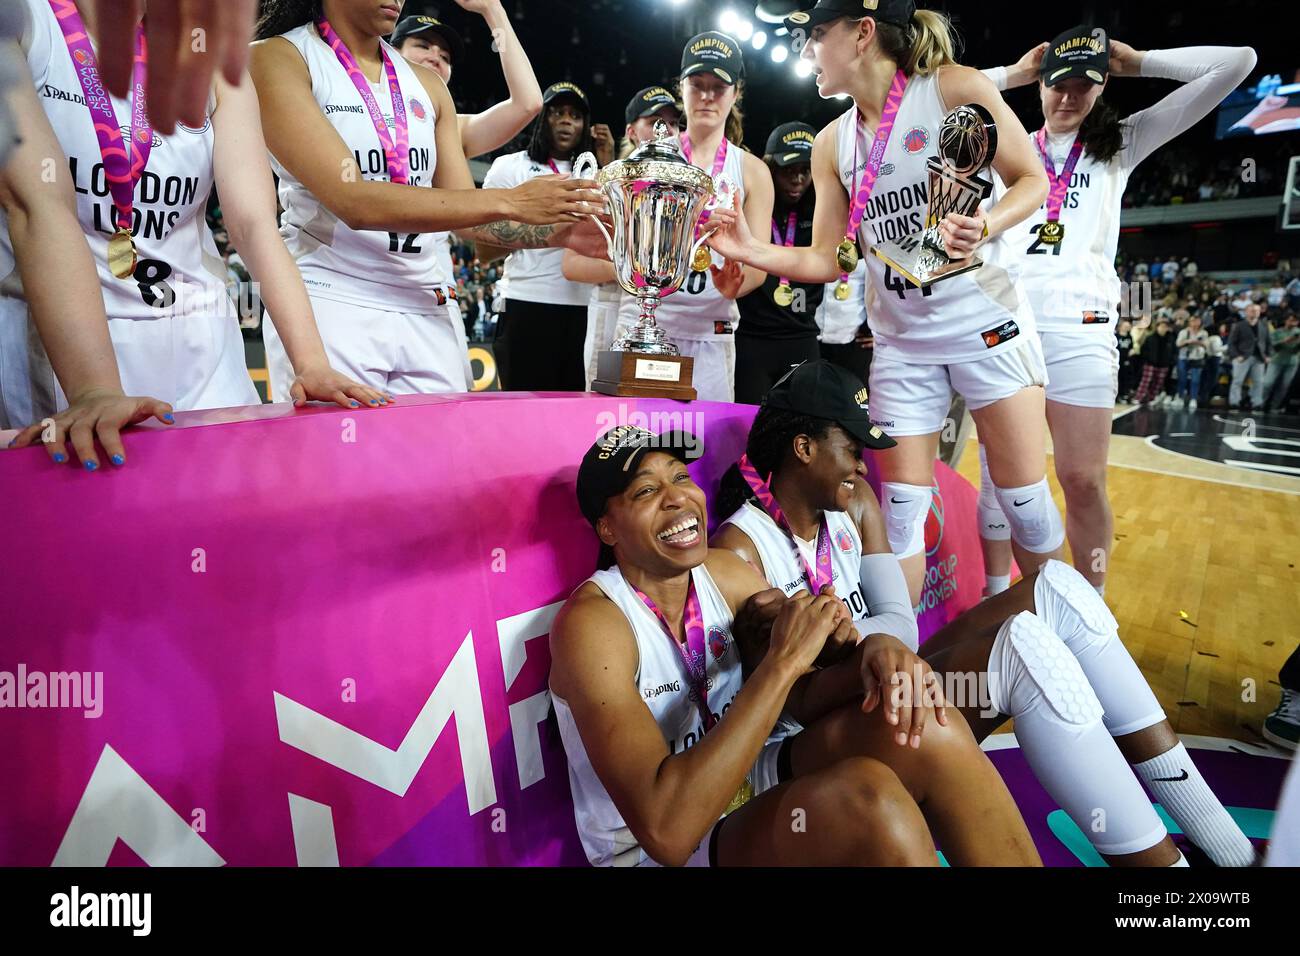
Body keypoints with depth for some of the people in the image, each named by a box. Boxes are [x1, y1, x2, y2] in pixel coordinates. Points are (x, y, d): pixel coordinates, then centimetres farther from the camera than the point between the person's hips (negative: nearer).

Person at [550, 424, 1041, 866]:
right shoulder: (592, 622, -23)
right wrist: (781, 662, -32)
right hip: (653, 856, -6)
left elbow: (804, 701, 0)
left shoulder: (725, 574, -2)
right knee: (868, 798, -31)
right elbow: (666, 830, -33)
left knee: (925, 731, -15)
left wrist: (871, 654, -23)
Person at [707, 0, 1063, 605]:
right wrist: (752, 251, -9)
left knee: (1024, 497, 2)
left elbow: (1032, 181, -3)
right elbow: (831, 260, 5)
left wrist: (984, 227, -23)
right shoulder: (831, 144, 6)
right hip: (901, 346, 3)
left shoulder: (954, 88, -7)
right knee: (901, 510, 3)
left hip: (989, 327, -3)